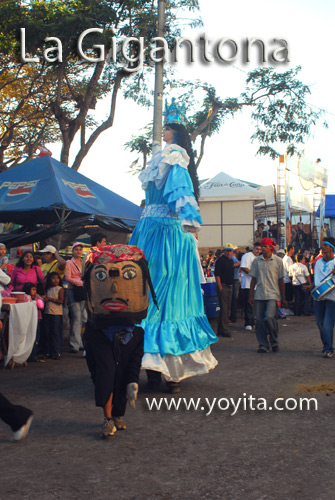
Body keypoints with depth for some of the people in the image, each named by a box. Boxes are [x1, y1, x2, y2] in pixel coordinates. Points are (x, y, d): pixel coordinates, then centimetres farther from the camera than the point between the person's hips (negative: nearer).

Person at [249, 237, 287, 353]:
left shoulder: (278, 261, 3)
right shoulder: (256, 261, 8)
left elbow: (280, 280, 5)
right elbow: (253, 279, 12)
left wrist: (283, 299, 5)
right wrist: (251, 295, 7)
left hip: (273, 295, -3)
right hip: (259, 295, 3)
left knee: (269, 317, -17)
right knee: (259, 320, 1)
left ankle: (274, 341, 4)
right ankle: (263, 345, 11)